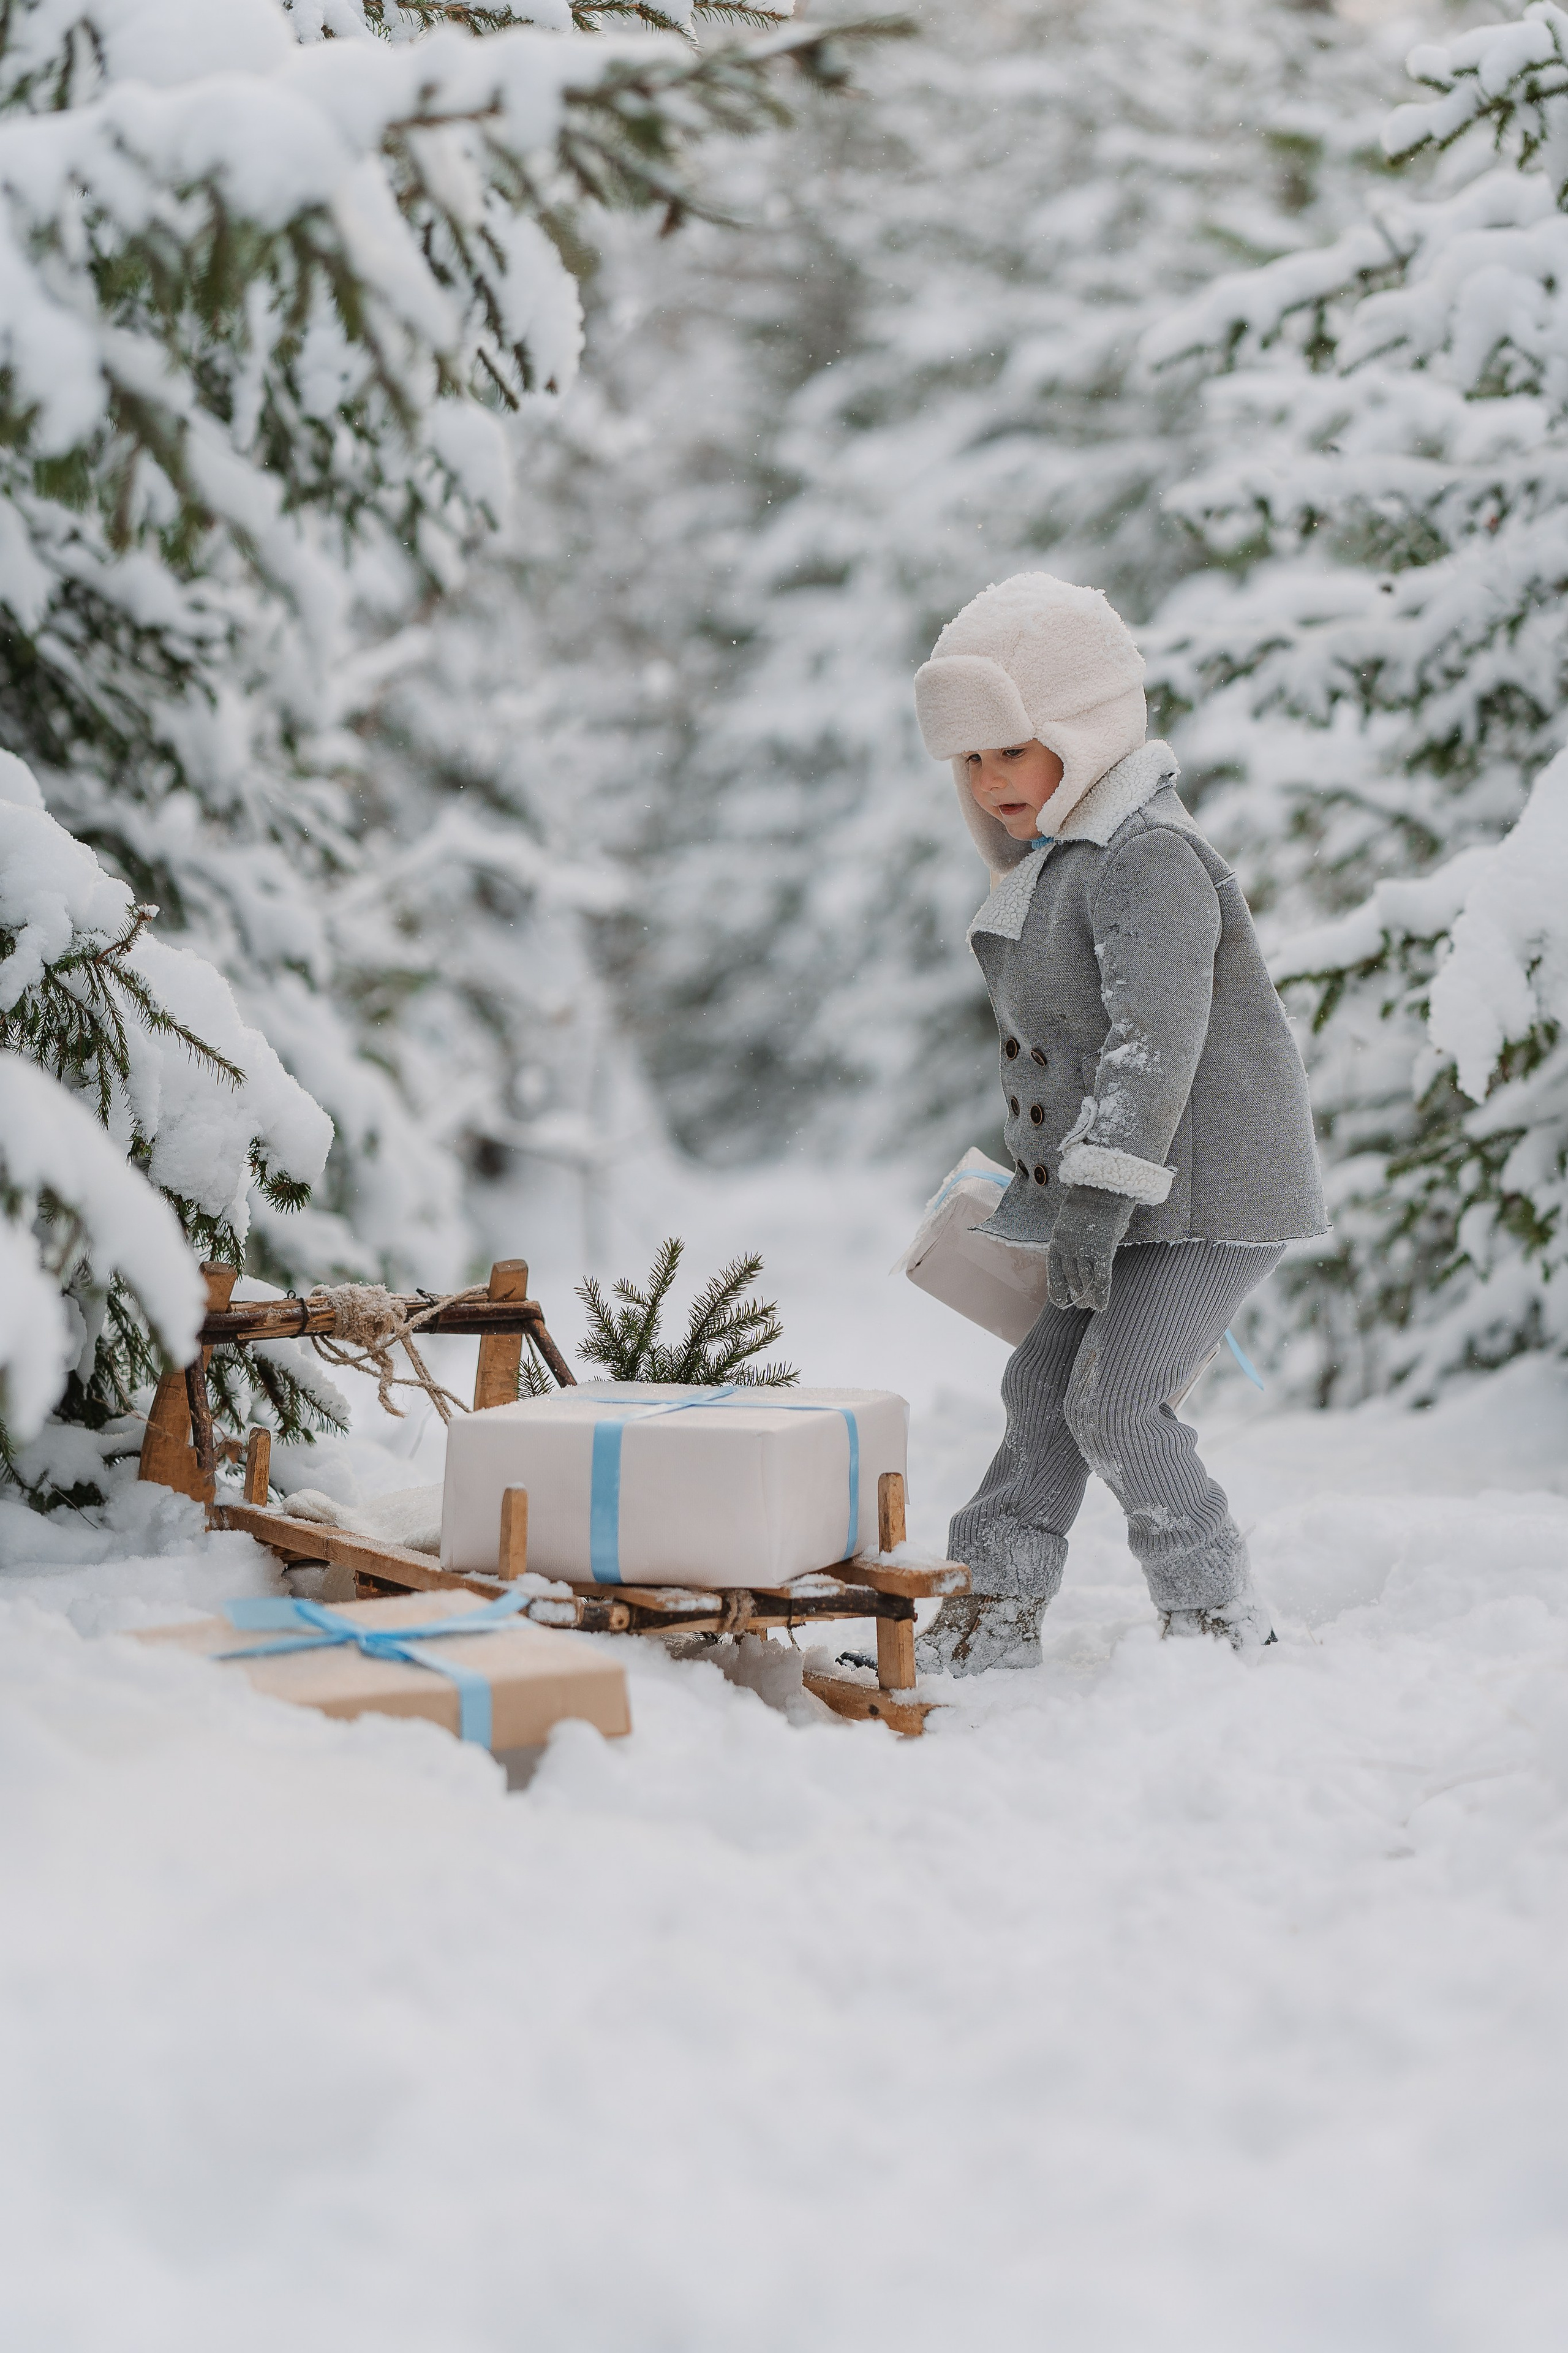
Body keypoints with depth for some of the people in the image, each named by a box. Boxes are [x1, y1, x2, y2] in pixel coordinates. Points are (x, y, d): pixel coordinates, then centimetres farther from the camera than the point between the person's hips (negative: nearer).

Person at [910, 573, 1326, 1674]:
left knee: (1117, 1402, -11)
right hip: (1142, 1198, 10)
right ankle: (993, 1615, 19)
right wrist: (1044, 1181, 26)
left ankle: (1224, 1623, 3)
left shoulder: (1149, 857, -19)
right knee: (1047, 1383, 10)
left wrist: (1100, 1189, -31)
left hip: (1215, 1197, -10)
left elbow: (1157, 1037, -28)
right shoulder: (1062, 860, 15)